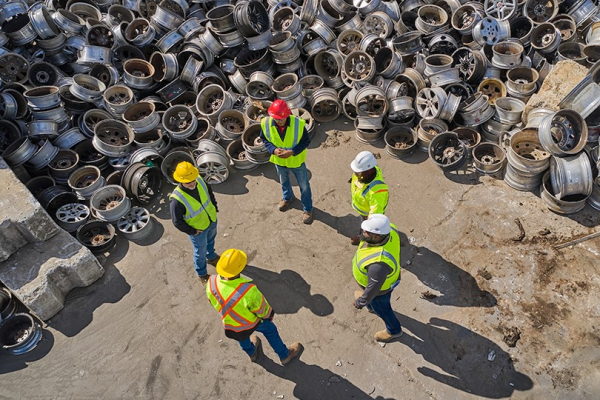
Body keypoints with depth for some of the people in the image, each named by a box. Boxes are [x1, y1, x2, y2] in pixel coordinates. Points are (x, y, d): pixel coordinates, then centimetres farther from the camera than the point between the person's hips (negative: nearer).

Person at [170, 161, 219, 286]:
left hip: (212, 220, 5)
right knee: (201, 252, 19)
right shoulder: (177, 199, -38)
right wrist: (192, 232, -16)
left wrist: (214, 208, 3)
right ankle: (202, 274, 49)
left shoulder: (199, 180, -23)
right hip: (198, 229, -5)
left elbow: (209, 191, 0)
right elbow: (177, 221, -25)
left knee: (210, 240, 33)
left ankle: (211, 257, 66)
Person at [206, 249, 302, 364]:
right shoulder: (248, 291, -44)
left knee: (242, 335, 37)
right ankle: (284, 355, 51)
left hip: (228, 323, 4)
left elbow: (212, 300, -7)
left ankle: (252, 353, 68)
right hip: (250, 322, -4)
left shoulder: (212, 282, -31)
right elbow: (262, 309, -22)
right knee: (269, 329, 27)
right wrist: (269, 314, 2)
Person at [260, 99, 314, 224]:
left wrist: (292, 152, -30)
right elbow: (265, 139, -5)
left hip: (296, 161, -3)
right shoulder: (266, 123, -22)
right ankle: (288, 197, 62)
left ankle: (307, 209, 38)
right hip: (279, 161, 3)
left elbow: (306, 141, -17)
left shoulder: (298, 123, -30)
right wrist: (273, 150, -24)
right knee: (284, 181, 30)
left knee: (304, 186, 15)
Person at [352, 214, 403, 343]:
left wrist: (361, 302, -13)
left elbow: (374, 287, -31)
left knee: (381, 308, 26)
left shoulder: (378, 262, -48)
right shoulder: (388, 230, -28)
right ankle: (372, 307, 72)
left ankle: (394, 330, 56)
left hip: (380, 286, -7)